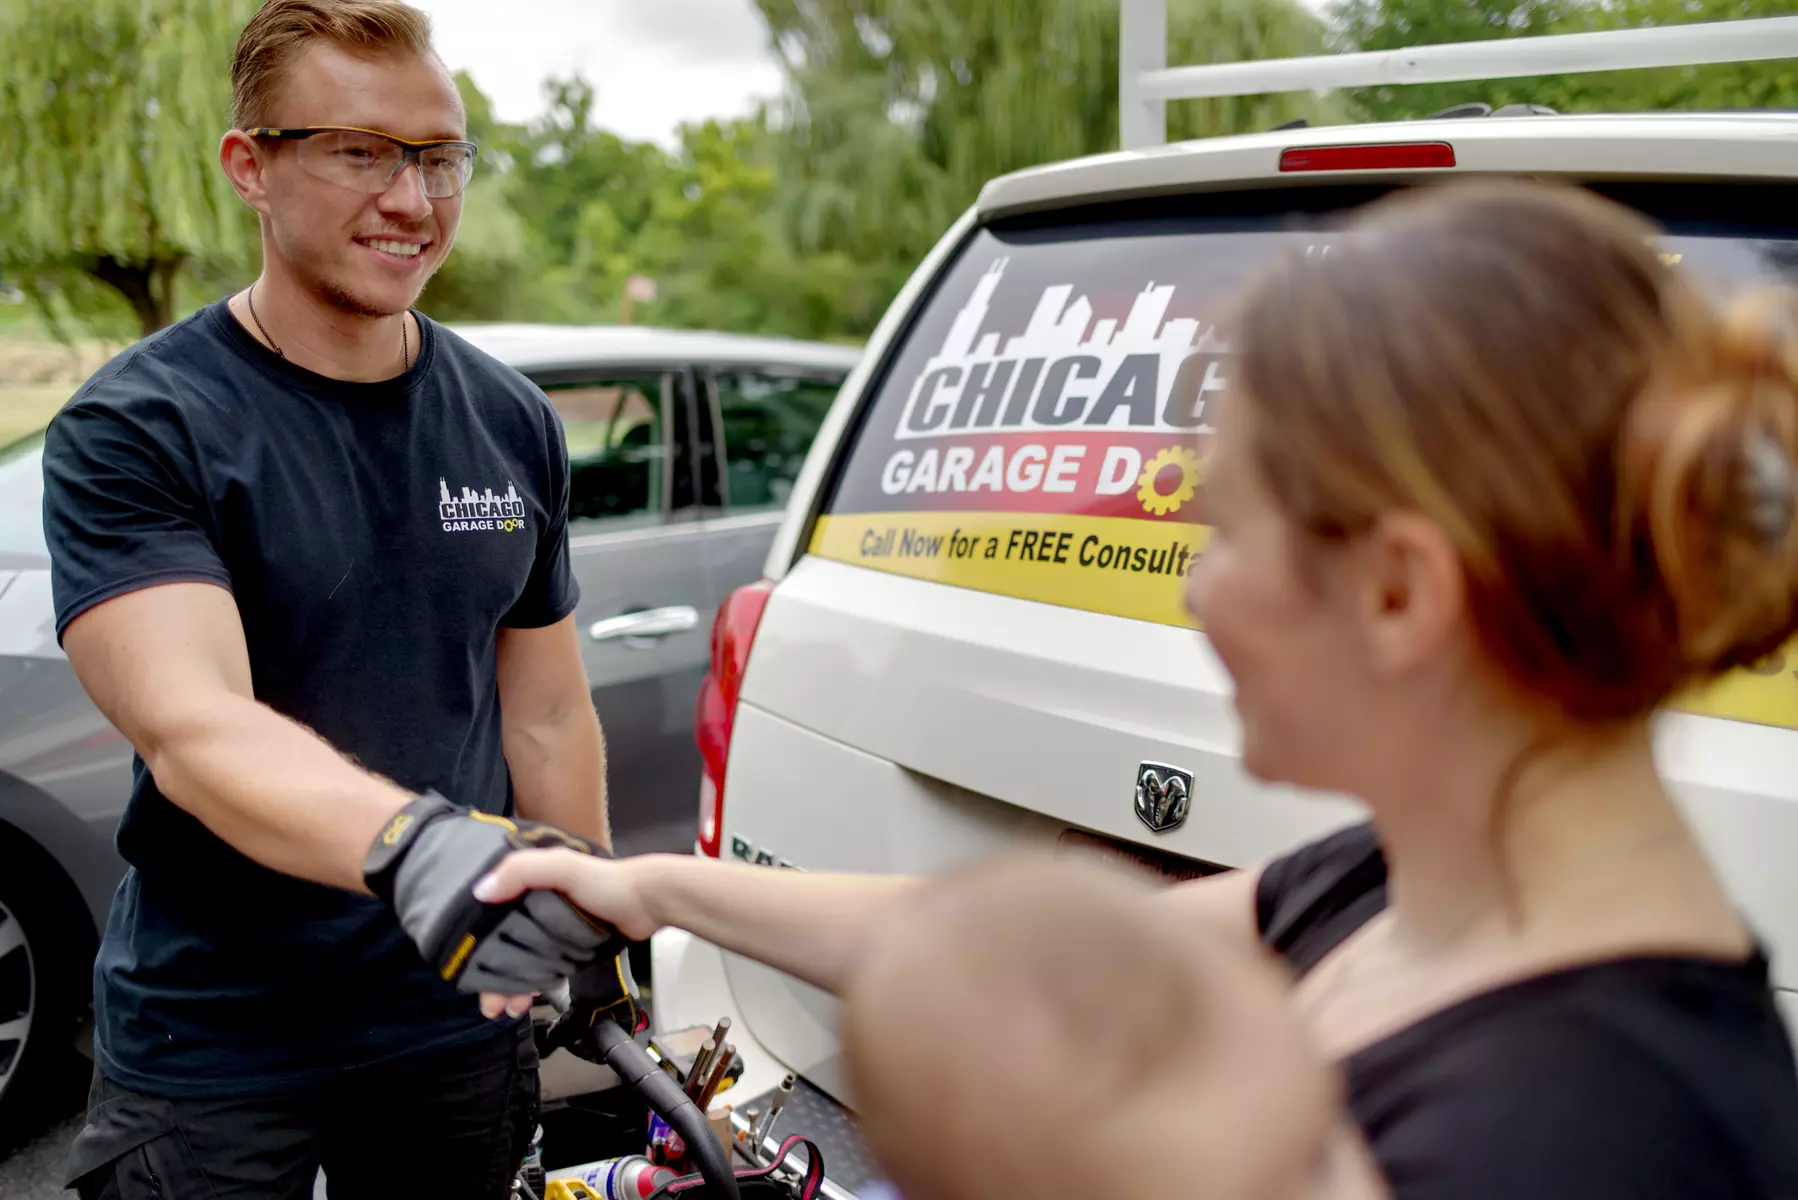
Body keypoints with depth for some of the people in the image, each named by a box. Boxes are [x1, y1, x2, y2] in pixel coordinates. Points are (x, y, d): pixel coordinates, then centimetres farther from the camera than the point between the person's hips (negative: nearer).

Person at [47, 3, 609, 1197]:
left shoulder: (513, 424, 2)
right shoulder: (134, 428, -13)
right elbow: (189, 728, -28)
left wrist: (593, 951, 8)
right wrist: (414, 846, -45)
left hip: (458, 1016, 4)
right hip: (212, 1052, -4)